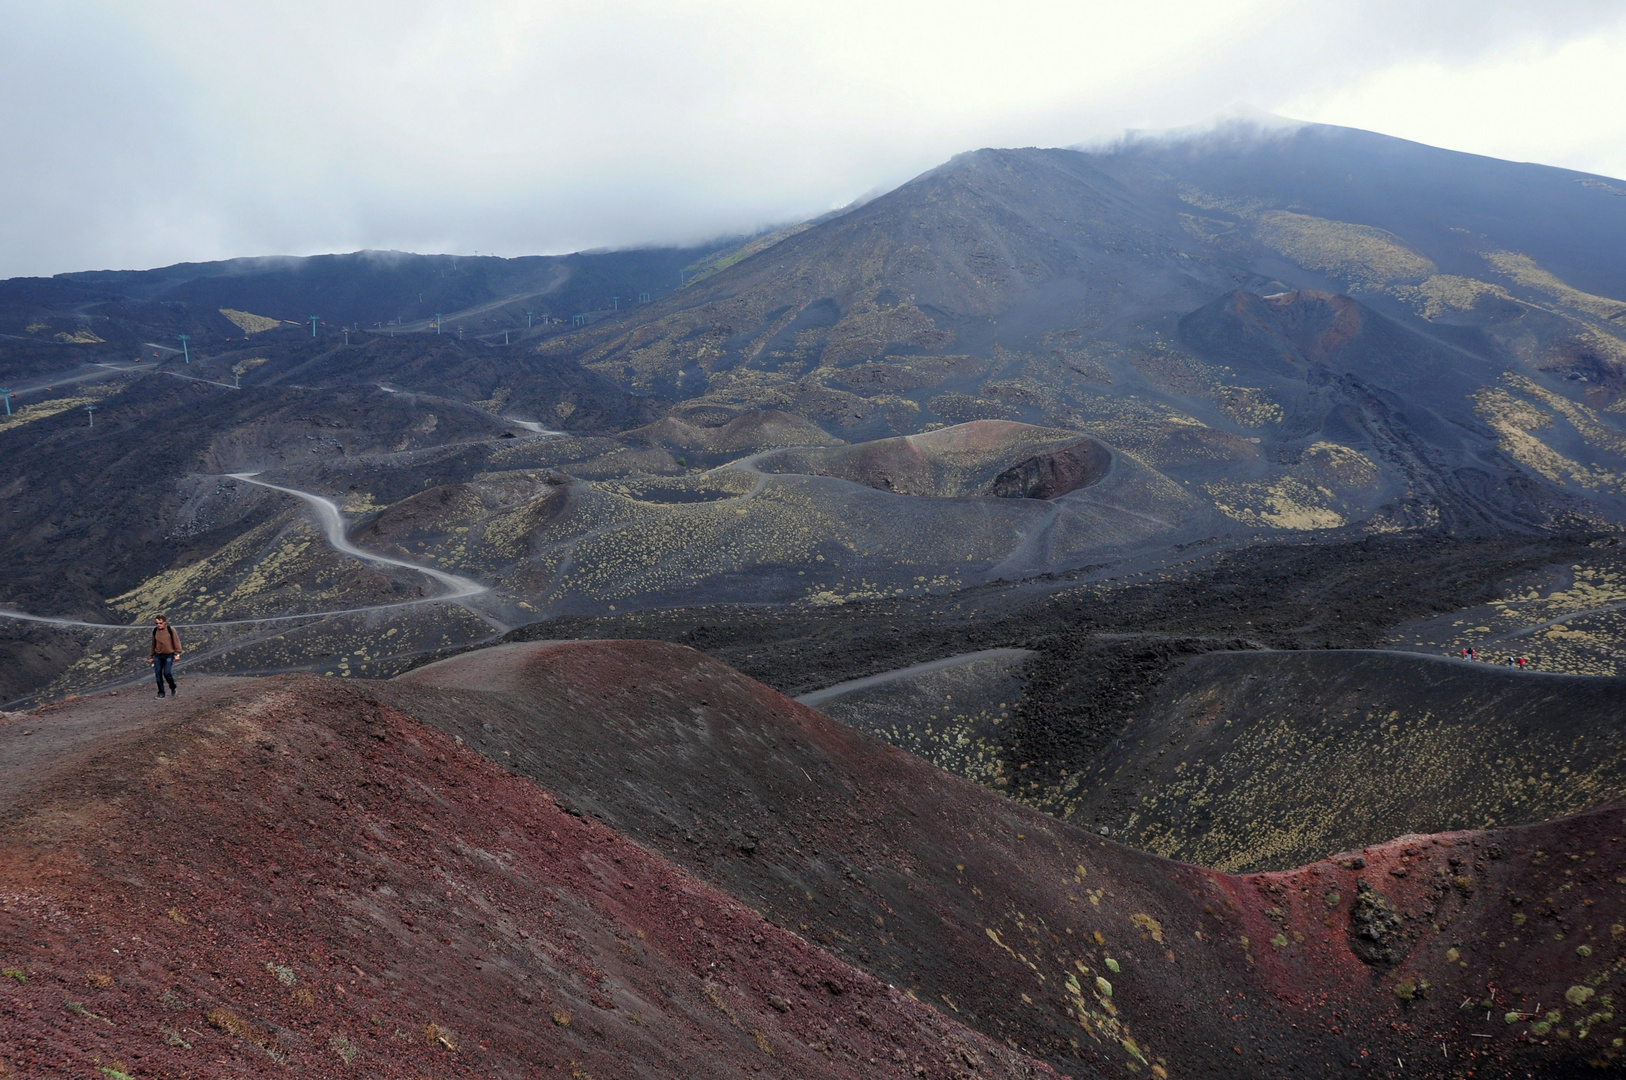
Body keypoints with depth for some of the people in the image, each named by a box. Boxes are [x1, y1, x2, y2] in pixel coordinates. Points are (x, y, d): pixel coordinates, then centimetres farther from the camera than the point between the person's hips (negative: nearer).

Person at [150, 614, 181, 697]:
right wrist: (151, 656, 19)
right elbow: (153, 644, 17)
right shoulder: (155, 631, 6)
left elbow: (176, 641, -2)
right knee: (158, 675, 0)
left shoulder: (170, 630, -5)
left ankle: (173, 688, 13)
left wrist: (177, 654, -7)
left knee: (167, 673, -12)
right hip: (158, 656, 4)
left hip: (169, 655, -4)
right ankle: (161, 693, 10)